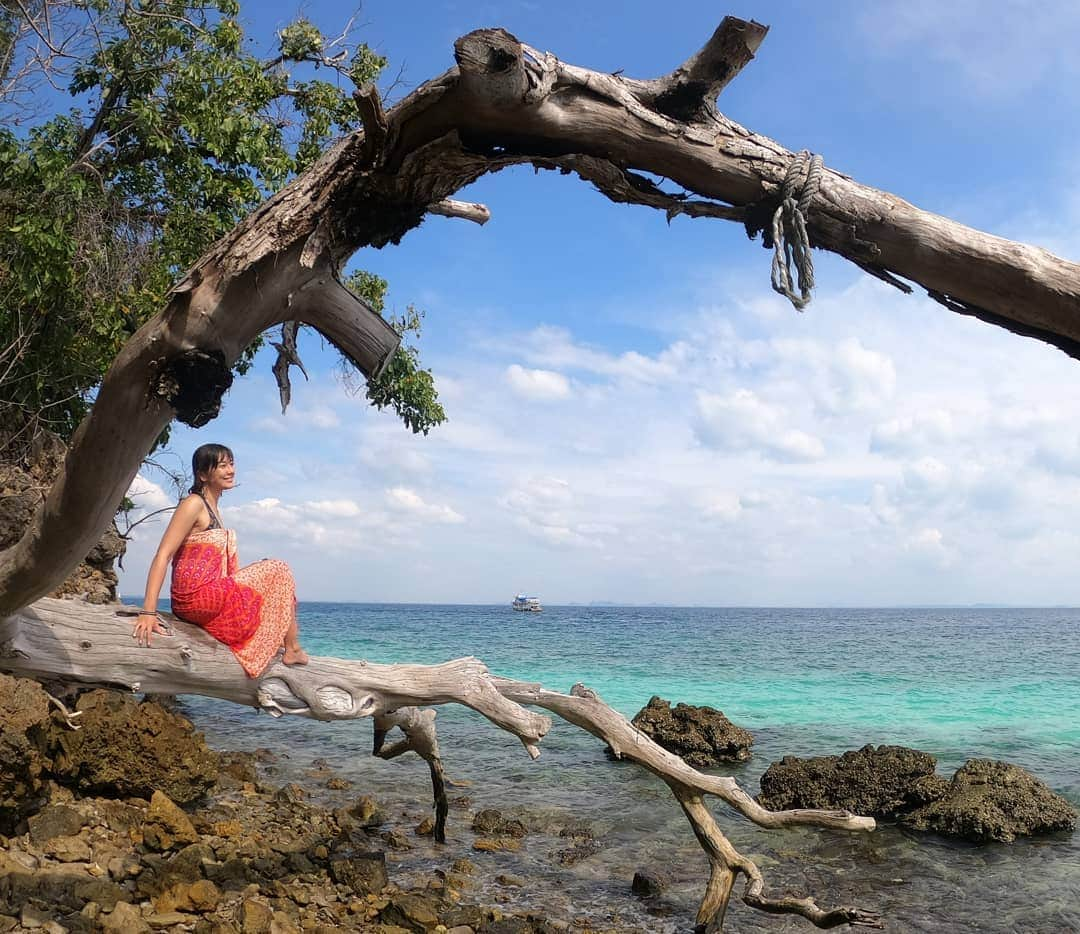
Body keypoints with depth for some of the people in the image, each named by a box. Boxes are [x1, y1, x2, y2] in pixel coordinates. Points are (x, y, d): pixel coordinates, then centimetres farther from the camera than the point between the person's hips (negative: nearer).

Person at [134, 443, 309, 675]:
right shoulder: (194, 504, -11)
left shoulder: (211, 508, 17)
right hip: (199, 596, -9)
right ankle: (292, 649, 8)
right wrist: (148, 613, -26)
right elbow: (162, 556, -18)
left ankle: (272, 645, 14)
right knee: (279, 571, 1)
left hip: (213, 593, 9)